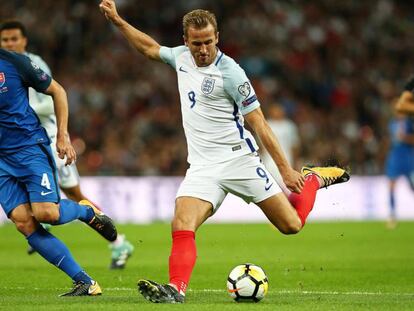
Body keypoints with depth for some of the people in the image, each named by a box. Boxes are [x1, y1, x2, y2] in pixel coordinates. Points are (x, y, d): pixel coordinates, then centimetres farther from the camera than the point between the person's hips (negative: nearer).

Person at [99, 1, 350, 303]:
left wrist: (285, 169, -12)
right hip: (202, 167, 4)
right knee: (182, 225, -21)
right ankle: (176, 289, -28)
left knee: (291, 224, -1)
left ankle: (314, 178, 26)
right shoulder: (182, 57, 6)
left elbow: (258, 123, -10)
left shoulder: (229, 71, -12)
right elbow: (150, 48, 29)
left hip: (237, 160, -4)